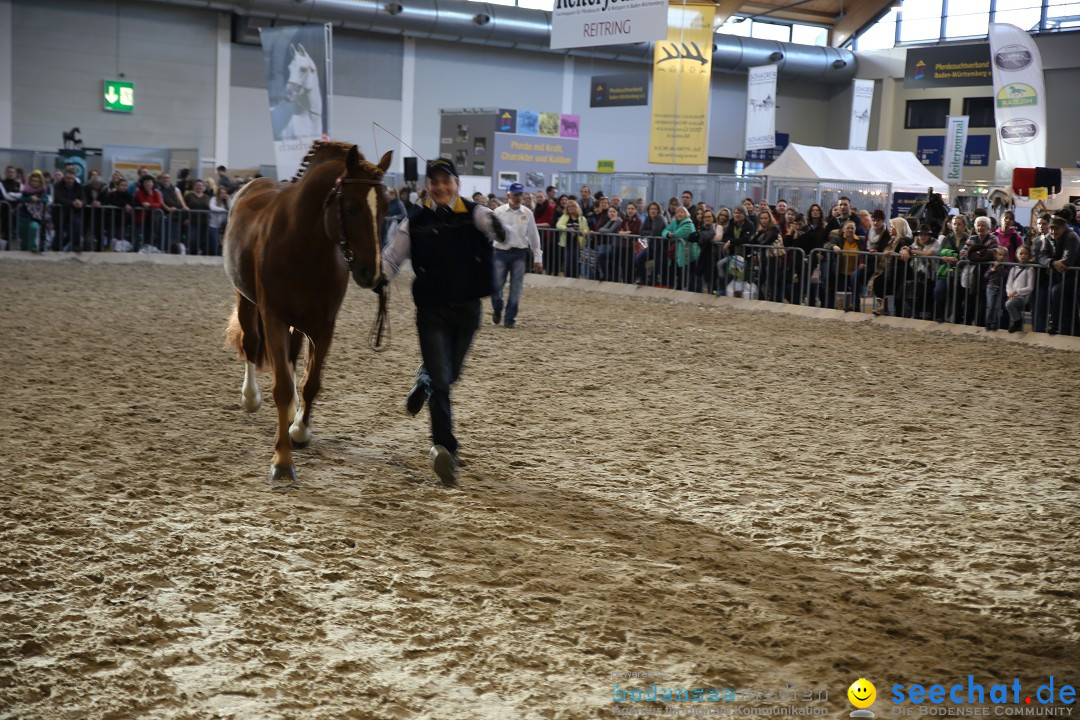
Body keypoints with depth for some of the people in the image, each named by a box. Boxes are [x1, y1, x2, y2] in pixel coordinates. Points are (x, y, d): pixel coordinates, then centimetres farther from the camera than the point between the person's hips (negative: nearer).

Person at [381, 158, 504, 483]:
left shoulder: (473, 213, -6)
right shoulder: (416, 221, -4)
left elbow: (489, 223, -27)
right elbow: (392, 255, 1)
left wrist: (497, 228, -52)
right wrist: (380, 277, -19)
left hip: (467, 309, 2)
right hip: (431, 309, -2)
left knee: (451, 373, 19)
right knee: (440, 379, -9)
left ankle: (424, 379, 56)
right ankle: (446, 448, -7)